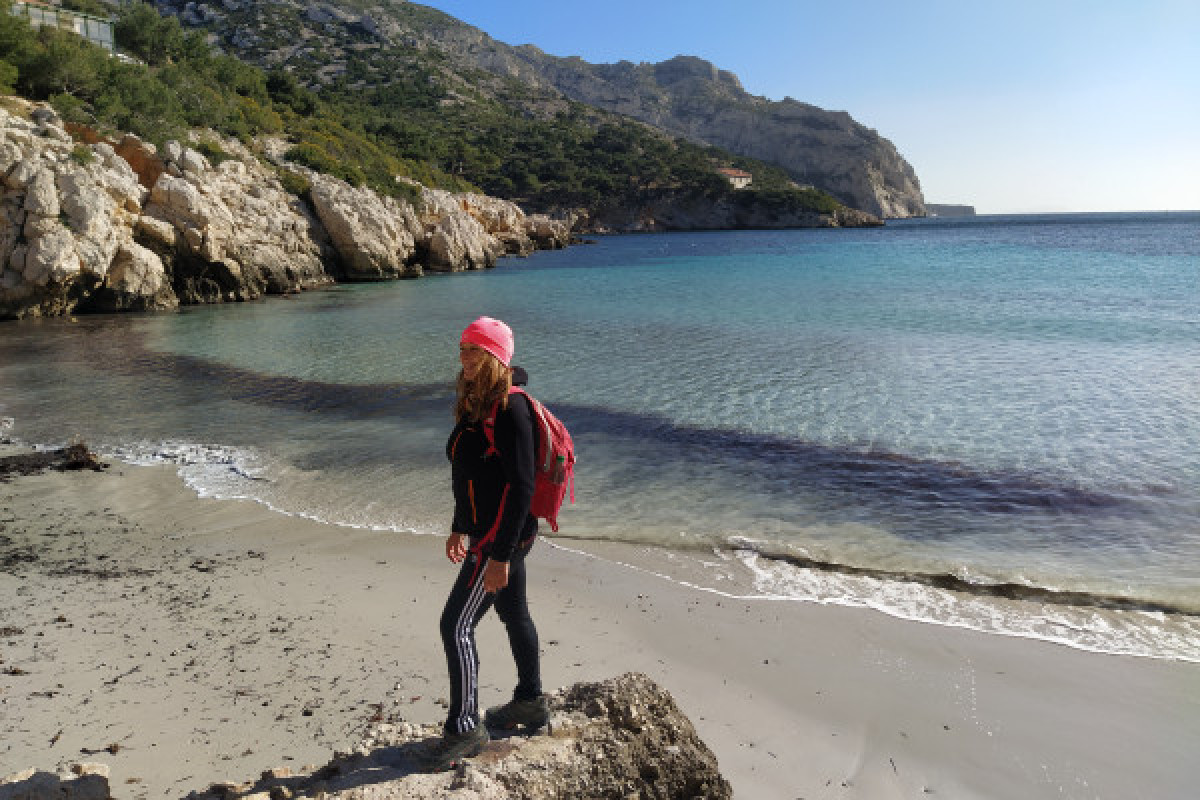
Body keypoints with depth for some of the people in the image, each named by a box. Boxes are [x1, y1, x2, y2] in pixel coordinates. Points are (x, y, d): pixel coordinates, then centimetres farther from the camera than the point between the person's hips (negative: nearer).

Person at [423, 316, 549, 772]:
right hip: (488, 531, 10)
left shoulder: (510, 409, -22)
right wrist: (460, 528, 18)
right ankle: (530, 704, 38)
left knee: (456, 627, -5)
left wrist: (500, 555, -24)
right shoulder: (475, 404, 8)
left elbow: (522, 486, -24)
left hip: (505, 535, -10)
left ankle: (464, 729, 10)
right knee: (514, 615, 21)